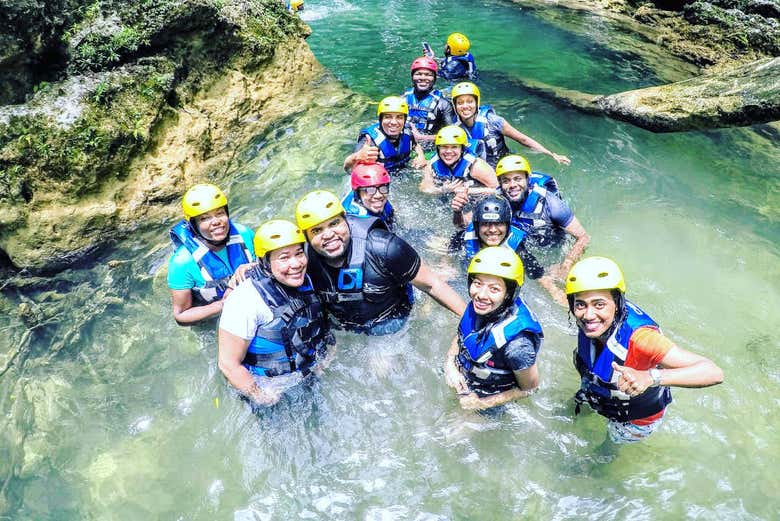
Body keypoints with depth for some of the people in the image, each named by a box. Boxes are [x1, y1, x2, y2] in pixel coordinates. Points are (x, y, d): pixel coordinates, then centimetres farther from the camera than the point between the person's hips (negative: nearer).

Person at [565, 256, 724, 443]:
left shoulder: (639, 337, -48)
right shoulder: (591, 318, -31)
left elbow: (714, 372, -53)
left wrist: (650, 377, -66)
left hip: (637, 419, -3)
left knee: (614, 441, 30)